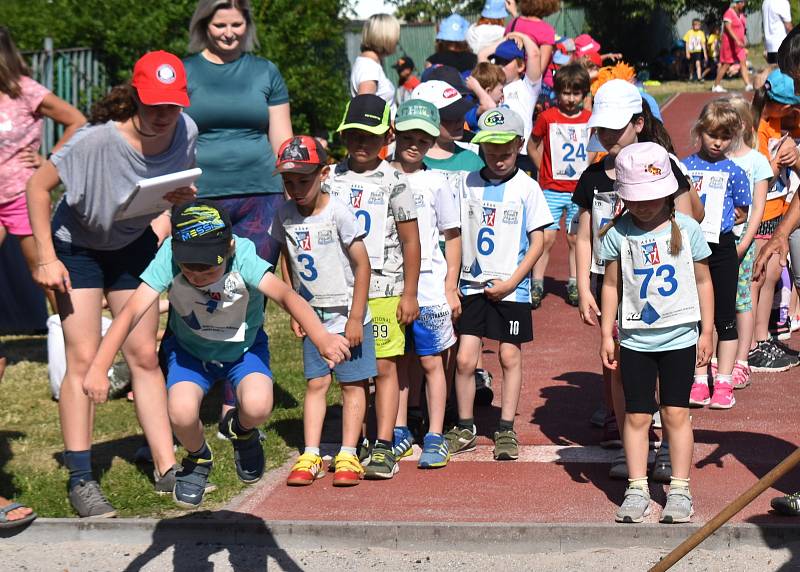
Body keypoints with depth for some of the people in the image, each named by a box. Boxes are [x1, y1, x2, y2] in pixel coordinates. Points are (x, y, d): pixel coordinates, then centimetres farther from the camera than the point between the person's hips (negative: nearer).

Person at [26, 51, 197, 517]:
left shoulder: (185, 133, -18)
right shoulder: (98, 140, -33)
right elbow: (39, 185, -22)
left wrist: (184, 197, -18)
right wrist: (46, 259, -24)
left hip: (134, 244, 4)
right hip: (78, 245, -4)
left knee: (144, 355, 5)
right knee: (84, 358, -9)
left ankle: (166, 469, 10)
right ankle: (81, 479, -3)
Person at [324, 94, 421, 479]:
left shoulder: (393, 182, 0)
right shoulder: (331, 181, 8)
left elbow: (410, 241, 1)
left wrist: (409, 294, -2)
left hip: (383, 289, -3)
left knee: (384, 365, -4)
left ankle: (384, 447, -3)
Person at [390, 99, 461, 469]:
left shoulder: (435, 182, 1)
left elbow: (452, 237, 5)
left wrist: (451, 288, 0)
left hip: (429, 286, -2)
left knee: (431, 361, 2)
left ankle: (435, 437, 6)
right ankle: (400, 431, 21)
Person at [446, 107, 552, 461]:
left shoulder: (527, 187, -4)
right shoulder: (468, 183, 4)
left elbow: (537, 241, -4)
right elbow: (457, 233, 9)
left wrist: (511, 282, -11)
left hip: (511, 287, -2)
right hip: (473, 284, 2)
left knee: (510, 356, 5)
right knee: (465, 359, -1)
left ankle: (506, 430, 15)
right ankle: (465, 428, 13)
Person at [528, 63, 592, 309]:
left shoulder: (589, 119, 2)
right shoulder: (547, 117, -4)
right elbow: (532, 146, 7)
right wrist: (545, 171, 5)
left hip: (580, 190, 2)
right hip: (552, 189, -2)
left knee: (575, 238, 7)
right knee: (546, 236, -5)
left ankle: (574, 284, 16)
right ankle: (537, 284, 2)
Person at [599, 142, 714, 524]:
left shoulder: (686, 228, -3)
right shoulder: (618, 234, -3)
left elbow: (702, 281, 4)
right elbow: (611, 285, 4)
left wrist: (707, 331, 3)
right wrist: (607, 335, 2)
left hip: (679, 336, -1)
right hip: (635, 338, 1)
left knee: (676, 413, 2)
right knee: (636, 415, 4)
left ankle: (679, 489, 9)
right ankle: (637, 489, 11)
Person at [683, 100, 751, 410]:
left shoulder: (733, 172, 0)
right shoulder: (684, 166, 4)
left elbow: (741, 213, 3)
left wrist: (710, 219, -5)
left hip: (721, 248, -2)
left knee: (724, 317, 3)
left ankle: (723, 382, 11)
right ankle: (699, 381, 16)